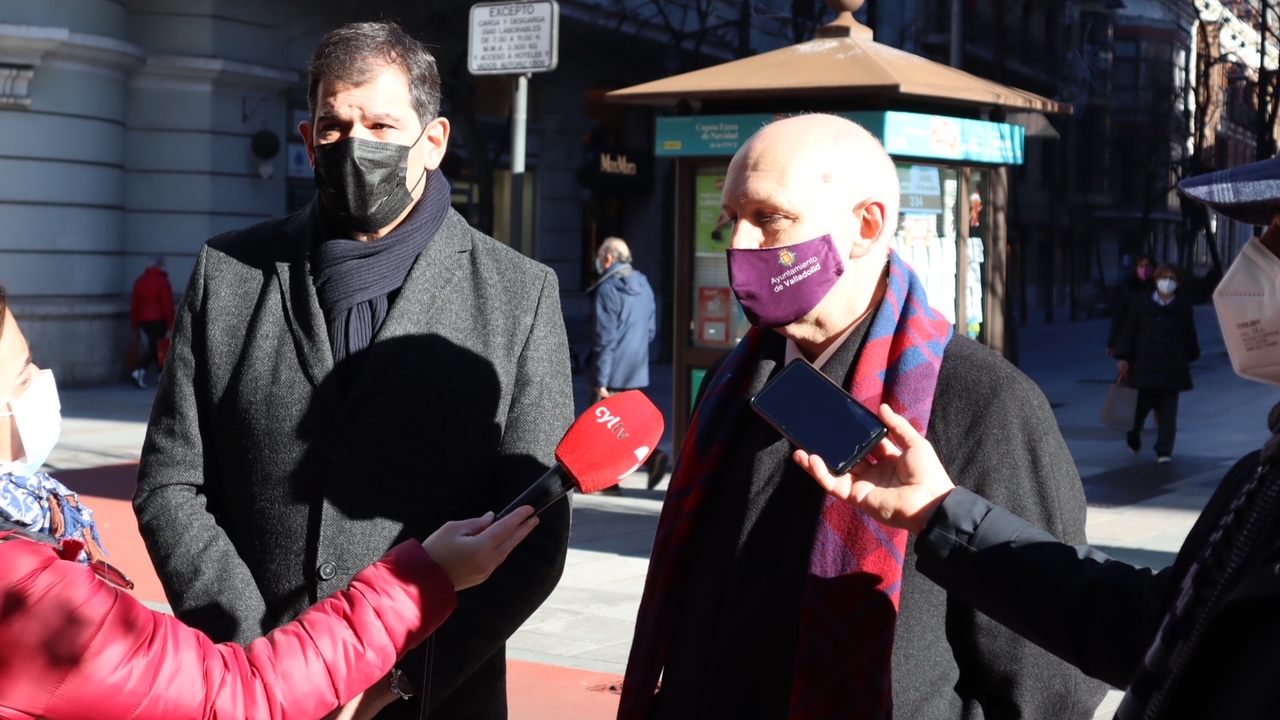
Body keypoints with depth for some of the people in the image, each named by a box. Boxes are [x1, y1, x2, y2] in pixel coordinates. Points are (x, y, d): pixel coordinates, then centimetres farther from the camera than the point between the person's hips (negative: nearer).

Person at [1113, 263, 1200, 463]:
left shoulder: (1183, 306, 6)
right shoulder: (1141, 304, 3)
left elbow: (1190, 336, 13)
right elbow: (1128, 332, 2)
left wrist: (1191, 355, 13)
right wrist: (1123, 357, -5)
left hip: (1173, 370, 1)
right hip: (1144, 367, 0)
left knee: (1168, 411, -1)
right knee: (1141, 407, 8)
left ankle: (1164, 451, 2)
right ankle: (1133, 437, 35)